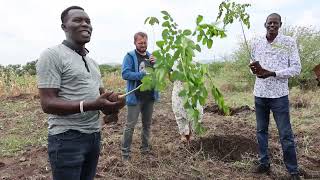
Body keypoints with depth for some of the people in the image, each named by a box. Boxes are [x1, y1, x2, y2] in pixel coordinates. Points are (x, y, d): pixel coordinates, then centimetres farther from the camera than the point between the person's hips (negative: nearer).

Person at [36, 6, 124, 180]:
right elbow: (47, 104, -18)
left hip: (94, 135, 8)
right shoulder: (52, 55, -12)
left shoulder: (92, 61, 14)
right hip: (67, 138, -7)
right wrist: (92, 105, -28)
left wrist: (111, 100, -5)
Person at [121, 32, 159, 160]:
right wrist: (142, 74, -25)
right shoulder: (130, 56, -7)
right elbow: (125, 74, -18)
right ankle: (125, 152, 11)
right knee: (130, 125, 0)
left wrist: (155, 64, -9)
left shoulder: (150, 56, 11)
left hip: (150, 97, 6)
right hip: (135, 97, -6)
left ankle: (145, 148, 30)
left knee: (147, 124, 15)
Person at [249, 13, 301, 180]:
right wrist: (254, 69, -9)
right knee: (261, 130, 12)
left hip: (279, 95, -4)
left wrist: (272, 73, -18)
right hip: (259, 94, 4)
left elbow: (296, 68, -6)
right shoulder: (256, 44, 7)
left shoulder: (289, 42, -3)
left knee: (286, 135, 1)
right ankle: (264, 163, 27)